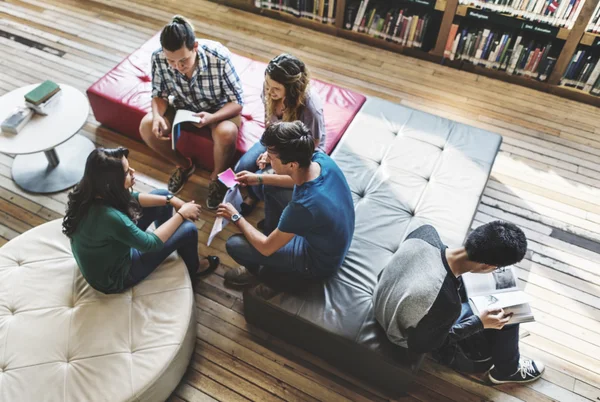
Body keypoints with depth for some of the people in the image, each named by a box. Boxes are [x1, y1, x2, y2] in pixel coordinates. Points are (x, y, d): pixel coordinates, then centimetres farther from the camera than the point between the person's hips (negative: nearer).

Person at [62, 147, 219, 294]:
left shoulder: (91, 191, -17)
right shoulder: (109, 216, -42)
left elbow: (132, 198, 1)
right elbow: (151, 243, -27)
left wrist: (171, 200, -9)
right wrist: (181, 213, -17)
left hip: (109, 251, 8)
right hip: (114, 277, -7)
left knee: (162, 195, 7)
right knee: (188, 229, -6)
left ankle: (170, 243, 35)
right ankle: (194, 268, 28)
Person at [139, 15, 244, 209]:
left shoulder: (219, 57, -34)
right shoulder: (158, 58, -25)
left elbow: (237, 102, -25)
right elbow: (159, 94, -8)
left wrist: (212, 118, -43)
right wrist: (157, 115, -30)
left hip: (219, 109, -3)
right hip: (183, 107, 4)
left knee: (226, 133, -36)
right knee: (147, 127, -18)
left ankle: (217, 177, -3)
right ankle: (184, 165, 10)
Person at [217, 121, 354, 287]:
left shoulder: (303, 206, -42)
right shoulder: (321, 158, -21)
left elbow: (266, 248, -24)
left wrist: (236, 217, -10)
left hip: (317, 261, -7)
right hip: (328, 236, 7)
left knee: (234, 245, -9)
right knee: (268, 187, 11)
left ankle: (258, 270, 24)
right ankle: (275, 235, 29)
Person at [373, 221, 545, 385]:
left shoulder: (425, 234, -27)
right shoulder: (446, 304, -41)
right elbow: (421, 345, -21)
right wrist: (480, 323, -15)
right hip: (414, 339, -5)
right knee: (506, 318, 0)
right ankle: (507, 370, 32)